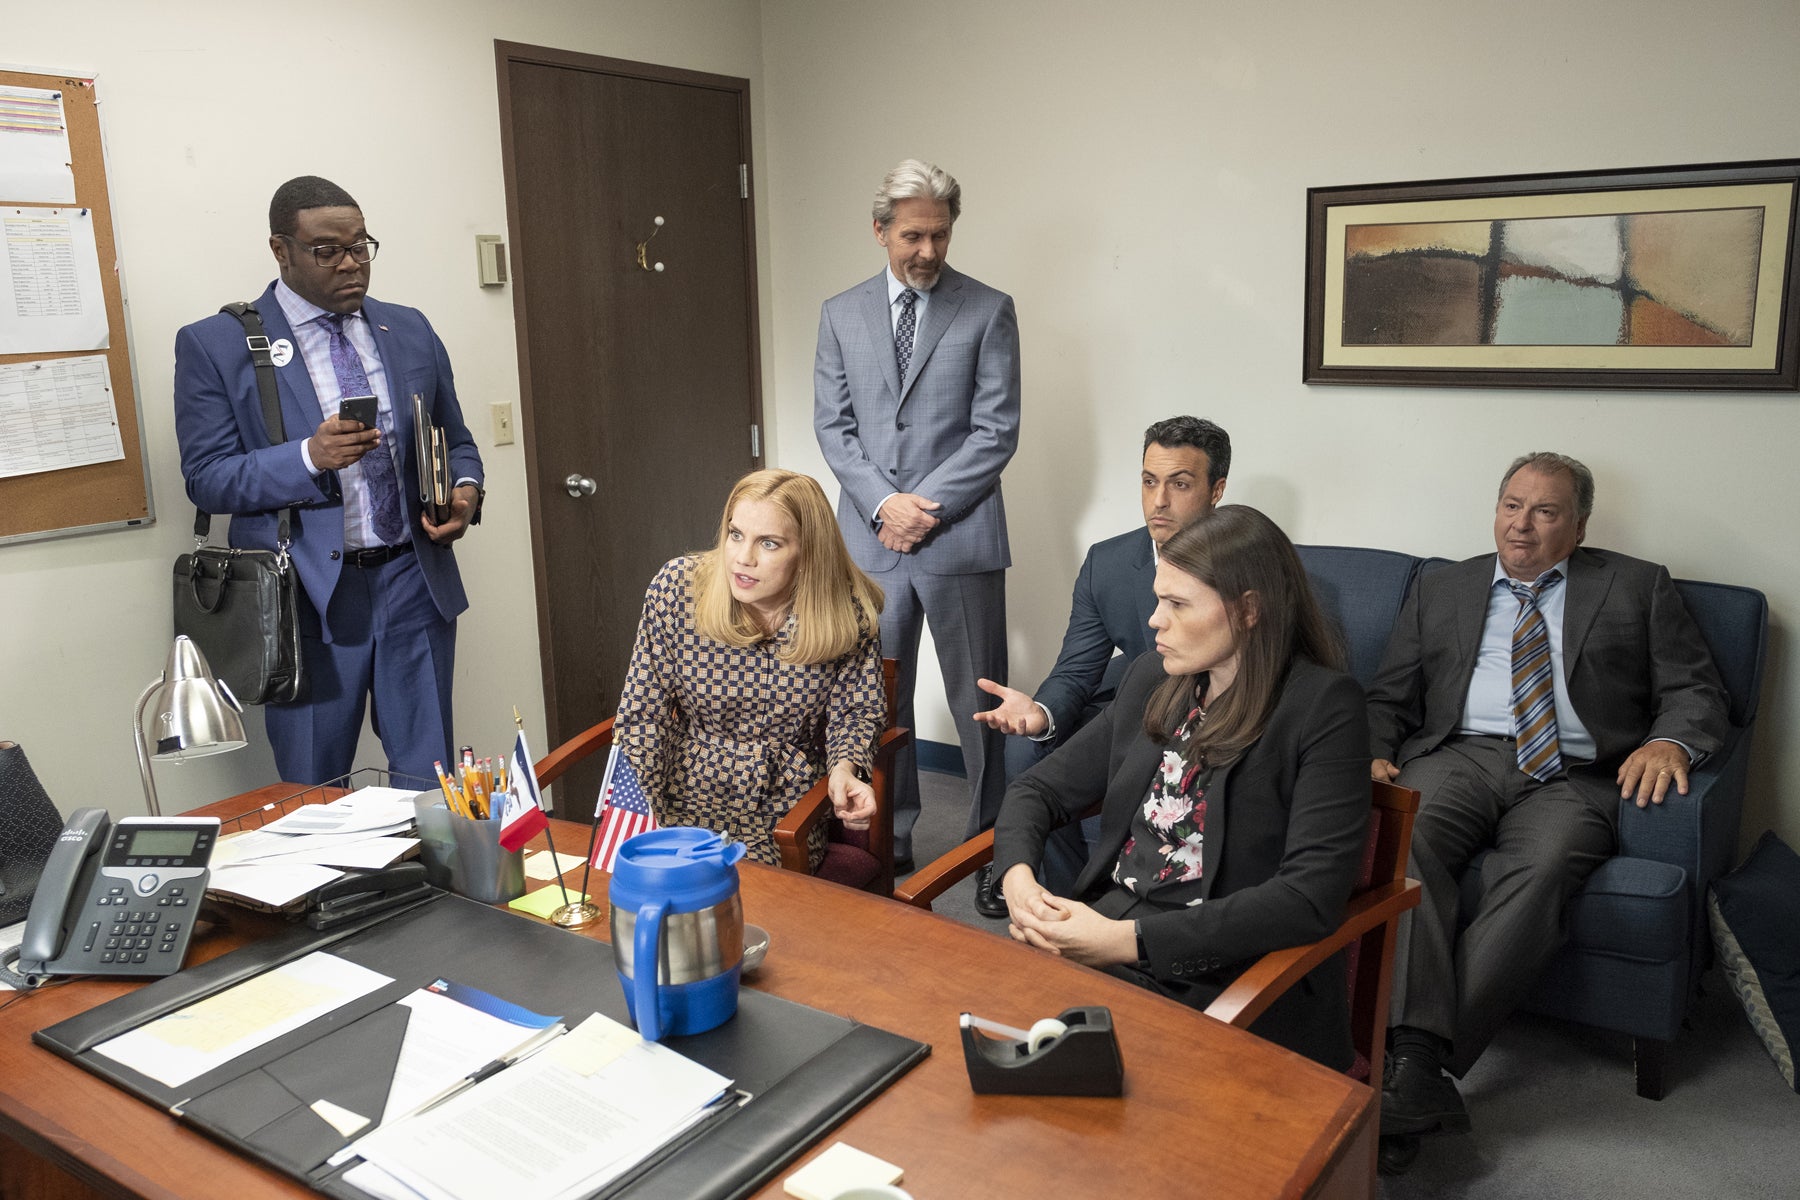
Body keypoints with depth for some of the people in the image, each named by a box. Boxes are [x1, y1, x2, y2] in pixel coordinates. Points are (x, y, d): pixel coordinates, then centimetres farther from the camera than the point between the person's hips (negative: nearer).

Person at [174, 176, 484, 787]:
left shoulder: (410, 330, 11)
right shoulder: (215, 345, -2)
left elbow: (455, 442, 17)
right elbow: (206, 478, -5)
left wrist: (466, 491, -6)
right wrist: (310, 456, -22)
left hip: (415, 581, 3)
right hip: (309, 595, -3)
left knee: (430, 783, 10)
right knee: (313, 798, 9)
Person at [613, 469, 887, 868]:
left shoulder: (849, 610, -10)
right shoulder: (675, 588, -11)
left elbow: (855, 710, 2)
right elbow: (643, 717, -7)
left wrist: (845, 767, -19)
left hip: (785, 817, 0)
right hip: (686, 801, 1)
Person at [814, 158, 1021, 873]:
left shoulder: (988, 311, 1)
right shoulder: (841, 314, 10)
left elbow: (996, 431, -5)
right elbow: (832, 426, 6)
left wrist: (924, 506, -12)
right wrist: (884, 503, -9)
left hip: (961, 538, -3)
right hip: (871, 539, 3)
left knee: (980, 704, 5)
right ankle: (887, 839, 24)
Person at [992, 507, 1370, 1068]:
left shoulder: (1323, 705, -8)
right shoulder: (1152, 677, 10)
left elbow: (1311, 895, -18)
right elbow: (1041, 786, 15)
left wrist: (1130, 939, -22)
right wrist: (1016, 875, -8)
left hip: (1228, 981, -5)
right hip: (1102, 929, 6)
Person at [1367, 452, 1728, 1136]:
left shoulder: (1638, 587, 19)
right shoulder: (1440, 592, 23)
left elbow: (1697, 690, 11)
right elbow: (1388, 697, 19)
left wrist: (1669, 742, -12)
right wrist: (1372, 752, -2)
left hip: (1570, 777, -1)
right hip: (1456, 756, 2)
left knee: (1540, 871, -35)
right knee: (1402, 834, -33)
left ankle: (1425, 1065, -36)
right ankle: (1415, 1059, -40)